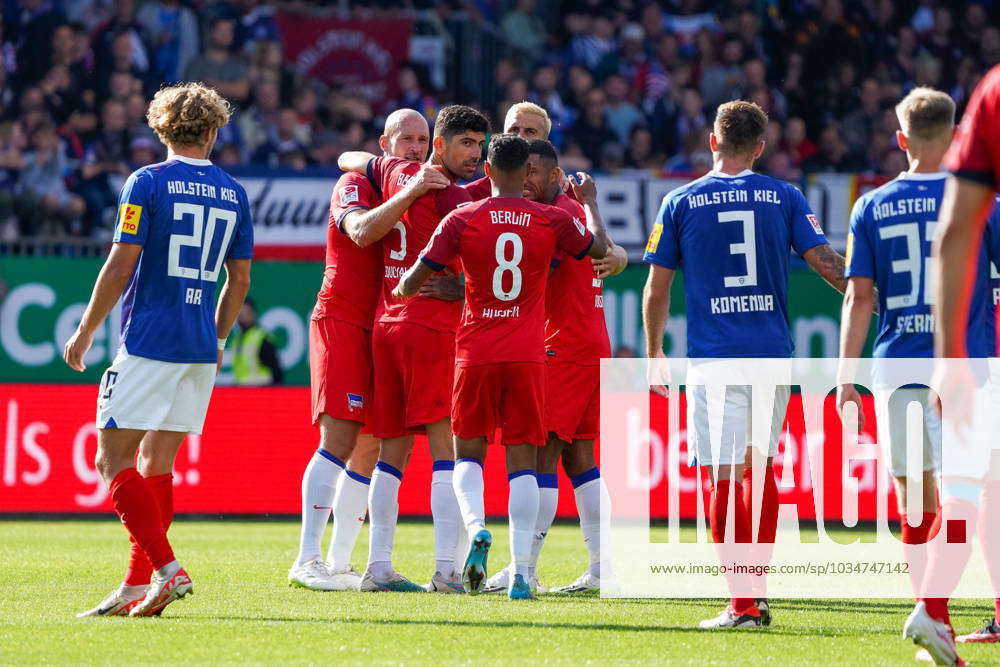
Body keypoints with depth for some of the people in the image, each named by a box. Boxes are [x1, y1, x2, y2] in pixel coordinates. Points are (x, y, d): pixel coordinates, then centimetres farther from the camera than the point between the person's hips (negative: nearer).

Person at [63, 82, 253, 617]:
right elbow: (240, 280, 14)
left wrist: (85, 332, 0)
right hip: (200, 349, 6)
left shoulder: (147, 183, -6)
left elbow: (121, 266, -10)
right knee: (157, 463, 12)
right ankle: (137, 587, 9)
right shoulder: (234, 194, 9)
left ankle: (167, 569, -18)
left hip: (149, 342, -6)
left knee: (114, 460, -4)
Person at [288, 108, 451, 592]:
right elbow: (362, 231, -24)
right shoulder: (356, 185, -4)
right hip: (342, 321, -7)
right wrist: (410, 192, -32)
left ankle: (339, 562, 10)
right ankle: (307, 559, -16)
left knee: (370, 447, 5)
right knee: (339, 440, -15)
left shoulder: (422, 197, 17)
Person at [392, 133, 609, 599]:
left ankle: (476, 526, -16)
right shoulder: (552, 221, -1)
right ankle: (520, 572, -6)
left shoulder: (462, 220, -4)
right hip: (527, 356, 0)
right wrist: (590, 203, 34)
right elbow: (600, 249, 17)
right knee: (522, 457, 2)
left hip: (475, 354, 0)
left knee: (469, 451, 13)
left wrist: (399, 290, 22)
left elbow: (412, 282, -2)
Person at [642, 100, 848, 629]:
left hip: (714, 359, -3)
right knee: (761, 465, 18)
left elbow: (656, 290, 5)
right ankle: (758, 592, 18)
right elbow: (826, 263, 1)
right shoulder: (784, 198, 4)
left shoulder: (680, 203, 2)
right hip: (773, 354, 3)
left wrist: (654, 354, 17)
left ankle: (742, 604, -9)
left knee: (724, 479, -3)